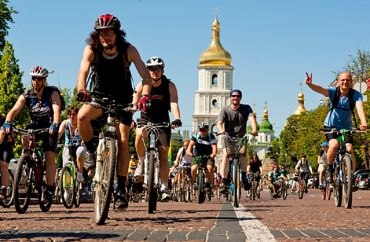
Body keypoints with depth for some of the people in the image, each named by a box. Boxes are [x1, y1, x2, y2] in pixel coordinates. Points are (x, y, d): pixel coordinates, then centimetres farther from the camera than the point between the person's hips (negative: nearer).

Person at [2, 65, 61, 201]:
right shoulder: (26, 96, -13)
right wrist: (7, 123, -45)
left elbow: (57, 109, -34)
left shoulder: (52, 93, -19)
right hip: (34, 126, 3)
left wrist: (55, 125, -53)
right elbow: (14, 110, -25)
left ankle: (50, 188, -9)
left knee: (50, 157, -16)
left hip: (49, 127, -3)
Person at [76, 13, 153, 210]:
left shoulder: (128, 50, -20)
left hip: (122, 99, 0)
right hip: (99, 96, 1)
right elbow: (83, 70, -33)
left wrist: (145, 95, -47)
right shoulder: (91, 50, -18)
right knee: (82, 116, -31)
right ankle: (91, 150, -3)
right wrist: (81, 91, -53)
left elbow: (145, 76, -28)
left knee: (122, 141, -10)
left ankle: (121, 189, -5)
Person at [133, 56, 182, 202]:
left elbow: (174, 103, -24)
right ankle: (141, 162, -10)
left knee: (163, 154, -7)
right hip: (145, 119, 0)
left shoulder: (169, 86, -10)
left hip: (163, 122, 0)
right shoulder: (142, 86, -10)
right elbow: (134, 104, -16)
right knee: (139, 135, -35)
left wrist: (177, 119, -42)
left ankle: (164, 189, -3)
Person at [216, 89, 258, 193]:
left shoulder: (246, 108, -6)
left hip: (241, 138, 1)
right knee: (225, 155, -22)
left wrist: (254, 129, -46)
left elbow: (252, 118, -24)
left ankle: (244, 177, -2)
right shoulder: (225, 109, -9)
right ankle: (224, 183, -23)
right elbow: (219, 122, -23)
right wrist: (221, 130, -47)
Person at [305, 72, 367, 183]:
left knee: (349, 149, -17)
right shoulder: (333, 91, -16)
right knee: (334, 145, -27)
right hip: (331, 126, -1)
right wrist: (310, 84, -59)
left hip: (346, 127, 1)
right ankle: (330, 170, -3)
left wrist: (363, 122, -54)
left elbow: (360, 107, -34)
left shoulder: (356, 94, -16)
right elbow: (321, 89, -36)